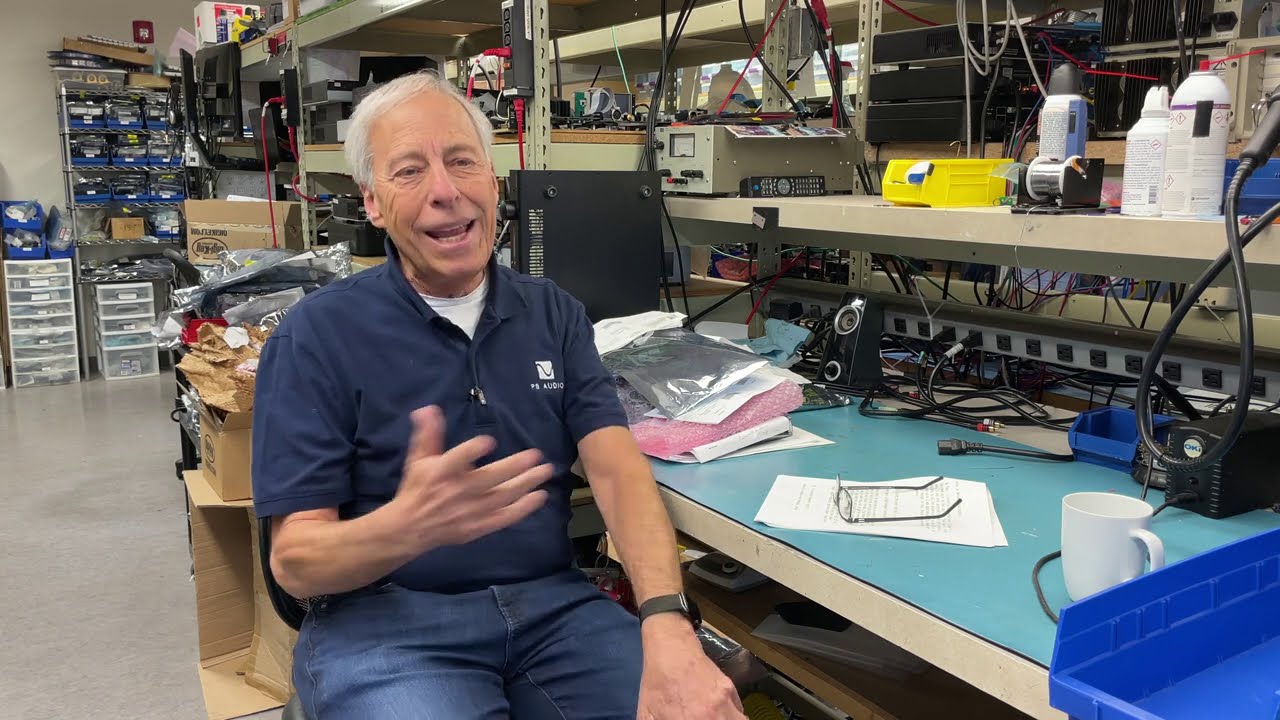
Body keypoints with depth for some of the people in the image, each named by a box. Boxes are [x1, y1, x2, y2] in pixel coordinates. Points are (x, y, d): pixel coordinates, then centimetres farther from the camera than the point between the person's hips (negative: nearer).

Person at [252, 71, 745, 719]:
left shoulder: (555, 315, 7)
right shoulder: (318, 335, -5)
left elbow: (618, 471, -5)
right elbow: (296, 562, -8)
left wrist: (668, 628, -23)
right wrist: (409, 526, -31)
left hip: (551, 604, 4)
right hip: (385, 622, -3)